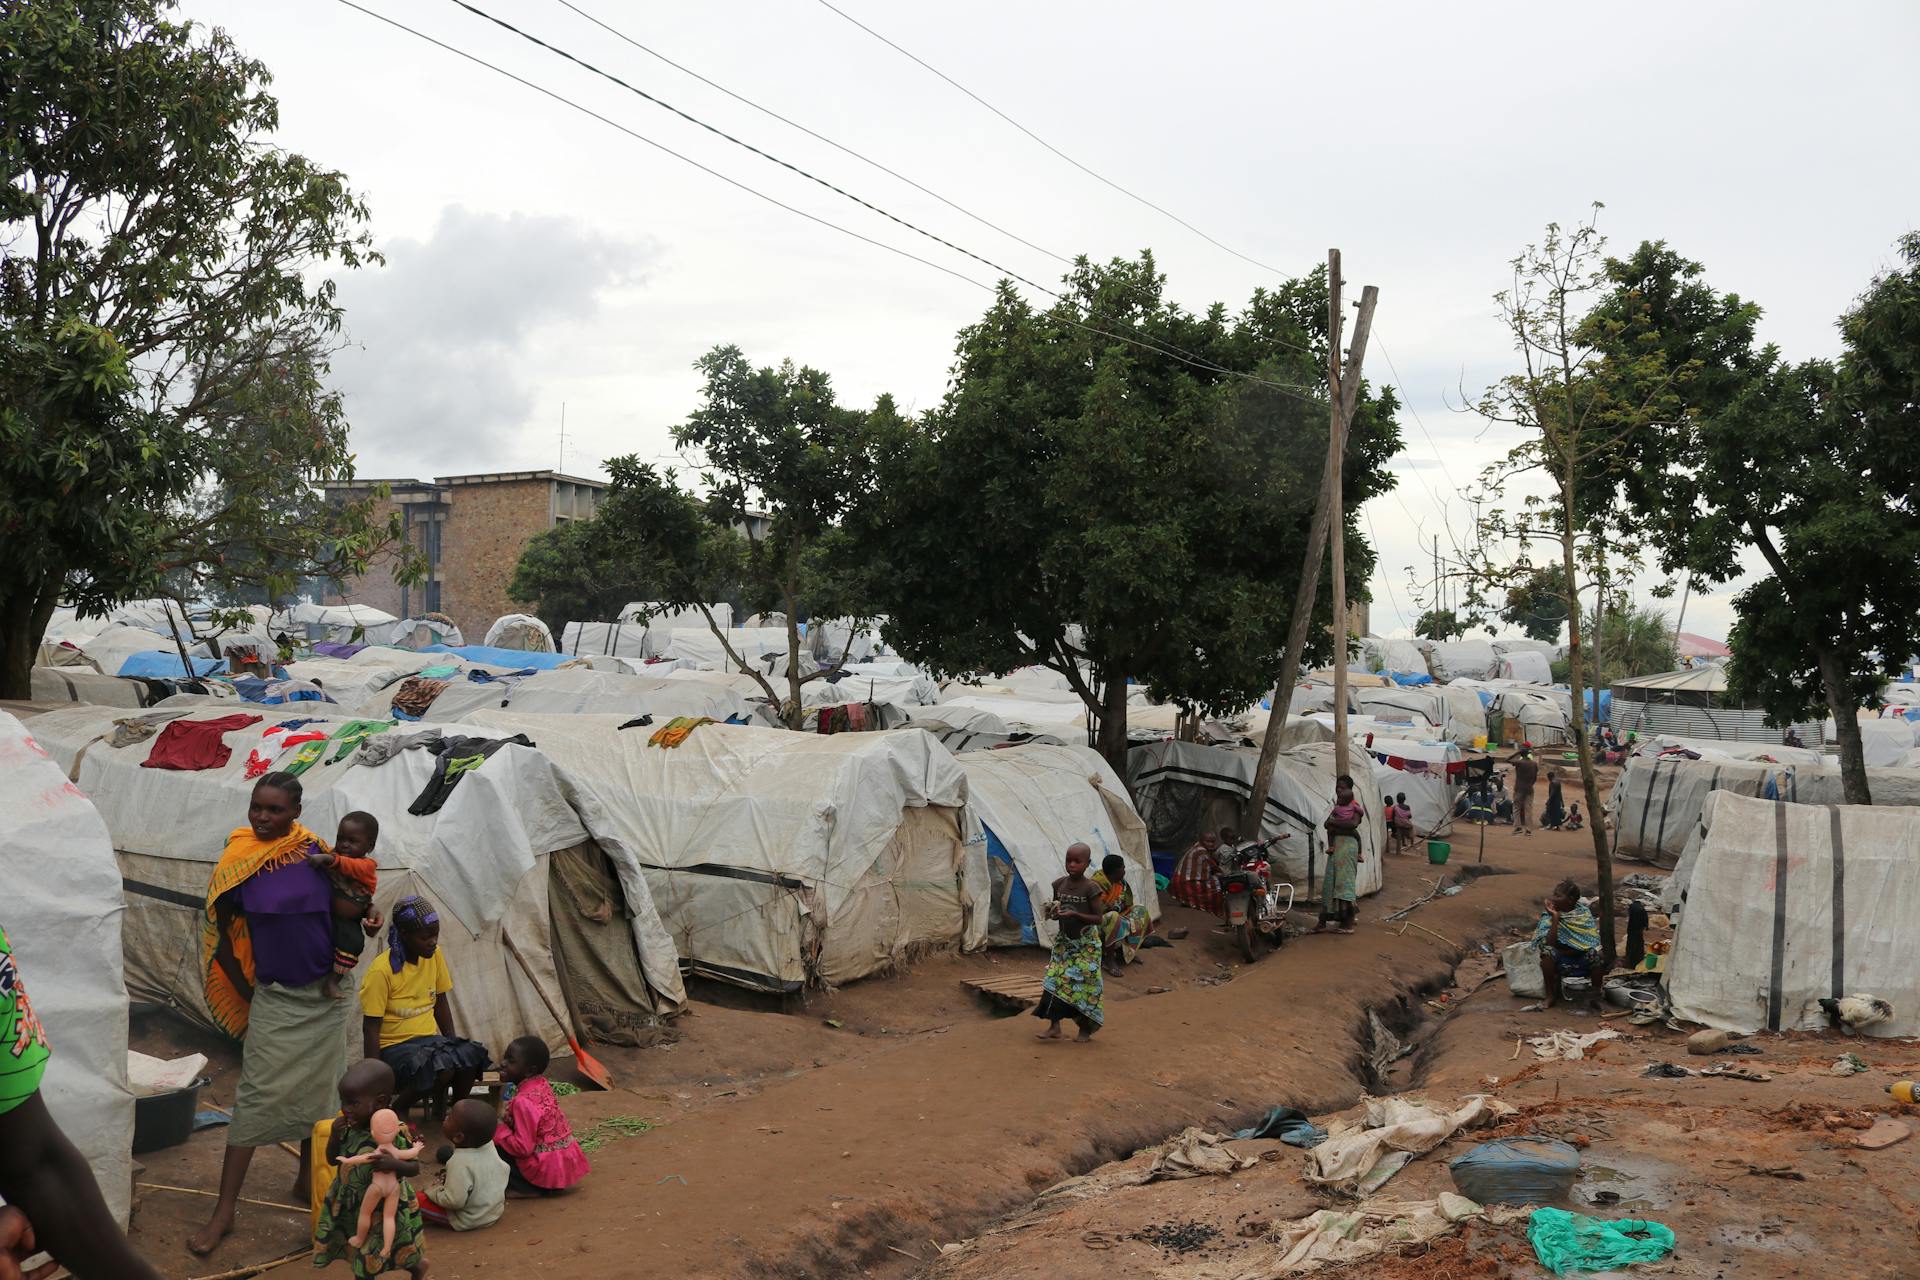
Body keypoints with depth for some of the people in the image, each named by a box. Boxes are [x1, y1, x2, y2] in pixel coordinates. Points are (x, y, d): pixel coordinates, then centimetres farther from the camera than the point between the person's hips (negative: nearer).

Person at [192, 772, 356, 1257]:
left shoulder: (316, 853, -6)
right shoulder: (238, 862, -10)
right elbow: (219, 930, 0)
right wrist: (244, 990, 1)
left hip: (326, 994, 2)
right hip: (275, 998, -2)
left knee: (317, 1091, 13)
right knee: (255, 1098, -4)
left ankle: (307, 1179, 32)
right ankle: (223, 1211, 3)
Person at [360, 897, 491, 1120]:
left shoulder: (434, 956, 1)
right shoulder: (381, 971, -17)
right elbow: (370, 1028, -14)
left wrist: (452, 1045, 8)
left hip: (429, 1037, 5)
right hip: (393, 1045, -5)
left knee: (472, 1056, -25)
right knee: (442, 1068, -32)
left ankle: (449, 1109, 1)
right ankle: (396, 1112, -6)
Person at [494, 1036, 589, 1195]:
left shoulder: (523, 1101, -22)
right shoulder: (542, 1085, 3)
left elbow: (523, 1147, -23)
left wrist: (498, 1129, -12)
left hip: (547, 1171, -9)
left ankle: (532, 1190, -3)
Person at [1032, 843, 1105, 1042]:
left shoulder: (1089, 888, -14)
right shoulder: (1059, 884, 2)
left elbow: (1098, 918, -13)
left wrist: (1075, 914, -25)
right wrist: (1052, 913, -10)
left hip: (1085, 943, -5)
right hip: (1063, 940, 5)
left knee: (1083, 984, -2)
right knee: (1054, 980, -1)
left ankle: (1086, 1028, 13)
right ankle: (1054, 1025, 5)